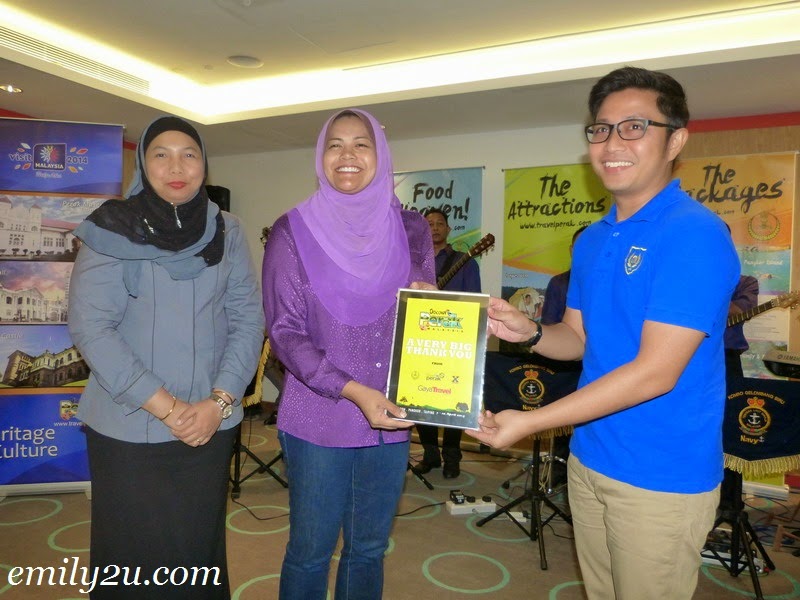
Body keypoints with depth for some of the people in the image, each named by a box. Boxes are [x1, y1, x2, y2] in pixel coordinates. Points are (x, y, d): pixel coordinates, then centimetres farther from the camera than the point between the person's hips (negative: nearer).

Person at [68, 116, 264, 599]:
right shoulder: (111, 229, -3)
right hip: (127, 428, -2)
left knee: (199, 548, 13)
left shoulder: (227, 232, 4)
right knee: (136, 556, 10)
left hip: (209, 427, 2)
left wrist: (219, 402, -10)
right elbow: (90, 326, -10)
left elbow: (248, 320, 1)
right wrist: (164, 406, -15)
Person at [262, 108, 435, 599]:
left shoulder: (411, 230, 4)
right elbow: (285, 332, -8)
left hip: (390, 419, 3)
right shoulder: (294, 231, -4)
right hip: (318, 420, -2)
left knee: (369, 549, 16)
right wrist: (353, 390, -20)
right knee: (310, 551, 11)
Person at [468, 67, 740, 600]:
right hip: (588, 459, 7)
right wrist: (528, 331, -11)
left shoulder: (695, 235, -19)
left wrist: (530, 422, -22)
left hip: (662, 475, -7)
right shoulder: (592, 240, 6)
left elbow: (656, 371, -24)